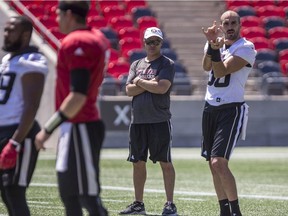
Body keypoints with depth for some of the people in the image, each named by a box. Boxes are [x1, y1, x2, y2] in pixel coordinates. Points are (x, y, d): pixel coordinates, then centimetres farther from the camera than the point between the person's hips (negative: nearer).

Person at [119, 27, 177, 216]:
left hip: (159, 121, -5)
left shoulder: (167, 64, 0)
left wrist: (140, 82, -4)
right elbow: (129, 90, 4)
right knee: (138, 162, 9)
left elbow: (162, 87, -16)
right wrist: (150, 83, -8)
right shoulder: (137, 64, 15)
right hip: (138, 120, 5)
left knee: (165, 162, -5)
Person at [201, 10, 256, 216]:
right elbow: (206, 66, -10)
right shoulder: (218, 43, 10)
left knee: (219, 163, -17)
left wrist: (216, 49, -28)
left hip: (231, 109, -7)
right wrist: (211, 44, -24)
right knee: (213, 165, 7)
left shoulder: (246, 48, -9)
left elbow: (221, 72, -17)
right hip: (210, 108, 7)